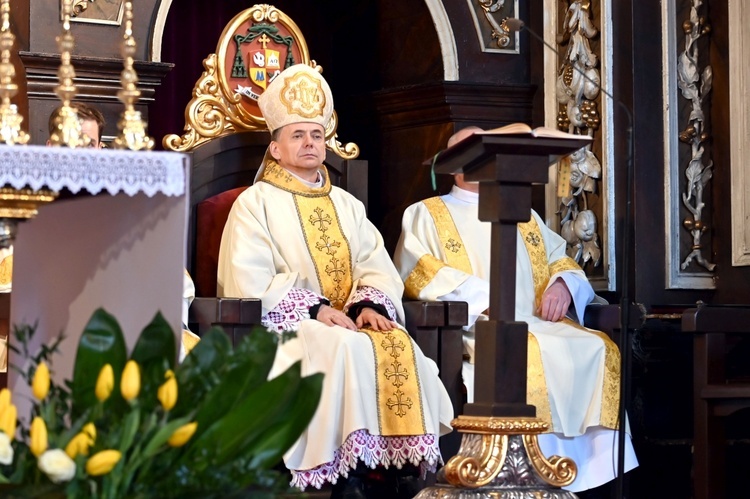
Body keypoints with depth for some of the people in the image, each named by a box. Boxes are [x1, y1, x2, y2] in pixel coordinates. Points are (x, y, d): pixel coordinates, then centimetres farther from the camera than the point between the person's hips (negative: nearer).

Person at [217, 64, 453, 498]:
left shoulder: (347, 205, 20)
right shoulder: (256, 203, 3)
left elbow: (378, 266, 10)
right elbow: (251, 282, -10)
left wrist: (370, 304, -13)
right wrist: (315, 309, -18)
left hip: (349, 320, 5)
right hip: (284, 324, -5)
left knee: (400, 346, -25)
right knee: (349, 349, -33)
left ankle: (403, 464, -28)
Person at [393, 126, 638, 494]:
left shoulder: (525, 215, 29)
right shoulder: (425, 214, 13)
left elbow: (560, 260, 23)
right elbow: (415, 270, -4)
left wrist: (563, 284, -3)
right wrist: (480, 299, -17)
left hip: (537, 323, 5)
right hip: (471, 327, -5)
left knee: (597, 349, -22)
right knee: (522, 356, -36)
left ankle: (591, 470, -23)